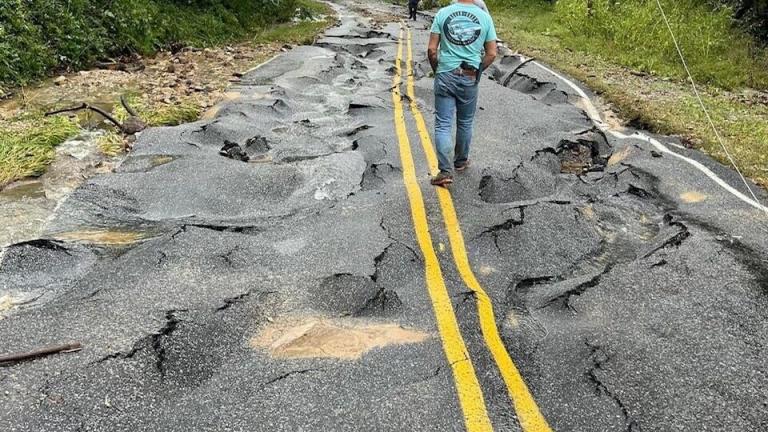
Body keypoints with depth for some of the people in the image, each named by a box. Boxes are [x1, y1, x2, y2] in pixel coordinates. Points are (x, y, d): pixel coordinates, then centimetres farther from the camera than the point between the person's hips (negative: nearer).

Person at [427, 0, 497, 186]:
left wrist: (436, 70, 10)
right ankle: (461, 161, 33)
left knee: (442, 124, 1)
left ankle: (445, 171, -7)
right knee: (465, 123, 17)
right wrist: (477, 70, 15)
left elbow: (431, 50, -5)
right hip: (470, 79, 1)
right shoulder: (484, 17, -1)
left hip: (445, 76, -1)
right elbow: (491, 54, 0)